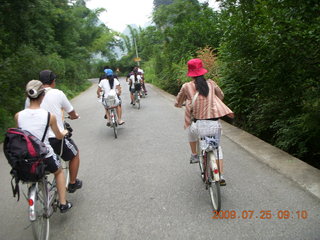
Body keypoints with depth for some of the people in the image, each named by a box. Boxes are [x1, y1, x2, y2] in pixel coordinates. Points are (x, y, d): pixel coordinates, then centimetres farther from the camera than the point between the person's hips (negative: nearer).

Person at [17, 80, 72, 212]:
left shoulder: (18, 116, -6)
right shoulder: (49, 116, -12)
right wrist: (65, 132, 26)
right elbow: (59, 136, 3)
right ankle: (63, 203, 29)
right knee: (59, 171, 30)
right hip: (45, 157, -3)